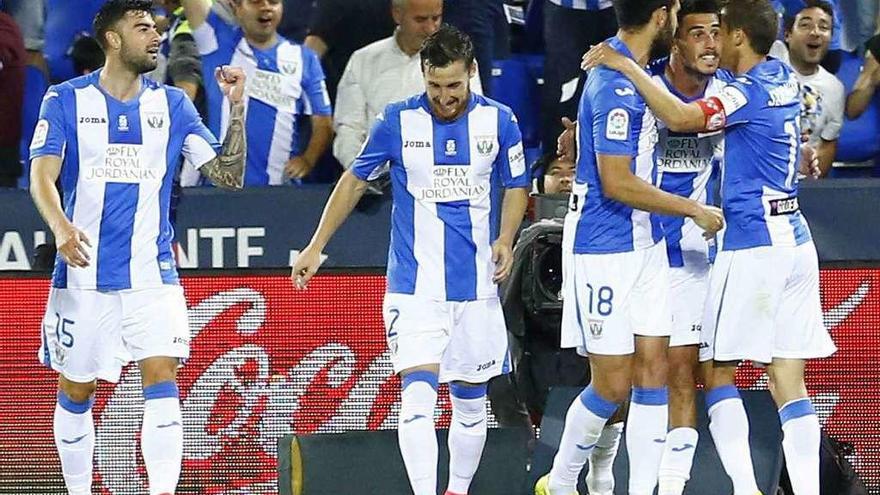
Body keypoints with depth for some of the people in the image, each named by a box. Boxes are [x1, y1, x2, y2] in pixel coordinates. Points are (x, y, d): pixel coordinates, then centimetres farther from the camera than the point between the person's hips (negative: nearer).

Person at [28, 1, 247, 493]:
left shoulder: (172, 104, 8)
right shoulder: (66, 100, 1)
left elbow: (230, 175, 7)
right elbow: (42, 176, -9)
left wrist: (237, 106, -5)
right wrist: (61, 227, -29)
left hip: (152, 273, 1)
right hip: (83, 275, -1)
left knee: (162, 376, -16)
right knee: (77, 392, 7)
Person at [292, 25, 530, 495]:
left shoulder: (498, 121, 0)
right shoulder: (398, 121, -3)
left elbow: (516, 187, 12)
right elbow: (354, 180, 9)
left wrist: (505, 239, -6)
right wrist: (316, 246, 9)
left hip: (476, 287, 2)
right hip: (414, 286, -2)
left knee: (470, 402, 10)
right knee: (418, 396, -17)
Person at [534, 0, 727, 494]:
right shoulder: (616, 86, -20)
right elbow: (617, 183, -23)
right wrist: (694, 209, -16)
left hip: (645, 244, 9)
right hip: (604, 251, -9)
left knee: (653, 370, 3)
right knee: (613, 384, -3)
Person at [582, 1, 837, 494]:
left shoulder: (750, 91, -13)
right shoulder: (786, 80, 11)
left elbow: (682, 117, -29)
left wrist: (627, 65, -24)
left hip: (752, 246, -8)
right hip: (795, 240, 8)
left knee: (720, 372, 2)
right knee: (789, 380, 4)